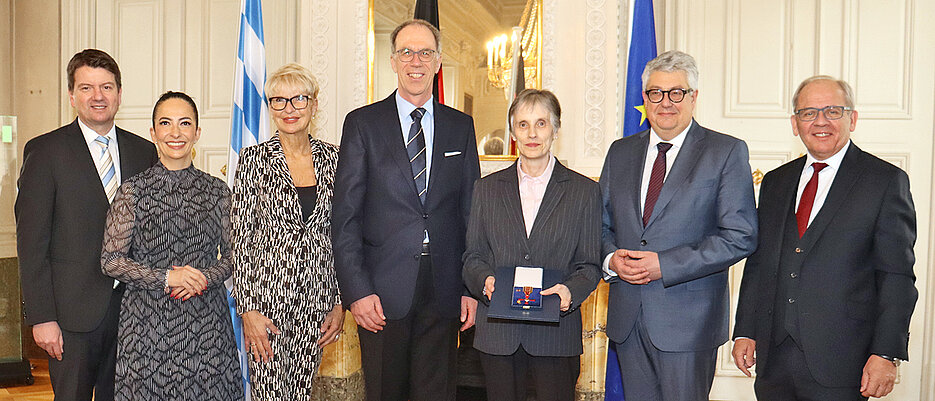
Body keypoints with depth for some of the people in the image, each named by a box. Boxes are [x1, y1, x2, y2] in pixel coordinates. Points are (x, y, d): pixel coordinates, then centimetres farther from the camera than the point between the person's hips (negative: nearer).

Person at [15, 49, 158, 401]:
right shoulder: (45, 151, -3)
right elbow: (31, 242, -6)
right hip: (74, 312, -3)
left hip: (132, 306, 3)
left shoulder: (145, 151, 8)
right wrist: (41, 317, -11)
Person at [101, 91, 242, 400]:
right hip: (147, 323, -1)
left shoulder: (217, 191, 4)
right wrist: (166, 278, -14)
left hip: (206, 320, 2)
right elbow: (110, 260, -2)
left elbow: (233, 255, 8)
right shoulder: (133, 191, 0)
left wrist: (203, 279, -11)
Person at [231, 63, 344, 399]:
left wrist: (341, 302, 3)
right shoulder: (255, 159, -2)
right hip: (268, 297, -2)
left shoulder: (333, 158, 5)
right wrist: (247, 308, -9)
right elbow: (242, 237, -3)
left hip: (317, 299, 3)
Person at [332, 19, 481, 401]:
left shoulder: (461, 126, 10)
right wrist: (357, 290, -10)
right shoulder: (363, 123, 2)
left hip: (443, 292, 2)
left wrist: (471, 287, 3)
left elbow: (471, 212, 9)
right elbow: (345, 217, -2)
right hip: (382, 291, -2)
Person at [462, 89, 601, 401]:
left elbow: (590, 264, 4)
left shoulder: (585, 191, 5)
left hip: (557, 332, -1)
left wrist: (570, 291, -17)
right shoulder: (487, 188, 10)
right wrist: (485, 279, -12)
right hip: (497, 332, 2)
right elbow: (473, 255, 9)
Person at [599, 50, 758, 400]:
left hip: (688, 320, -4)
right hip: (627, 317, 4)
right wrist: (611, 259, -6)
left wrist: (665, 265, -17)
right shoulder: (620, 152, 11)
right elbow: (602, 224, 16)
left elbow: (740, 237, -11)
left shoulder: (727, 152, -4)